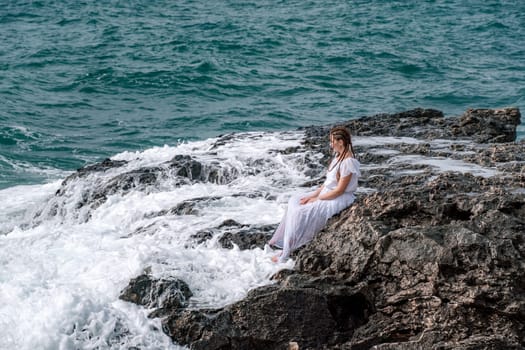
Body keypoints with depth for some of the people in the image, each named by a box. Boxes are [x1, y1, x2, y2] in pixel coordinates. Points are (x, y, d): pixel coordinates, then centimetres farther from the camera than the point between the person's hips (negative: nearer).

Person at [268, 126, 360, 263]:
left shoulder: (348, 161, -24)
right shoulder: (338, 156, 7)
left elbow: (339, 190, -23)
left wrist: (316, 199, -16)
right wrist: (313, 194, 0)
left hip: (339, 199, -10)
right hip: (326, 193, 10)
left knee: (300, 212, -18)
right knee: (294, 201, 5)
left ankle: (285, 255, -10)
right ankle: (283, 241, 9)